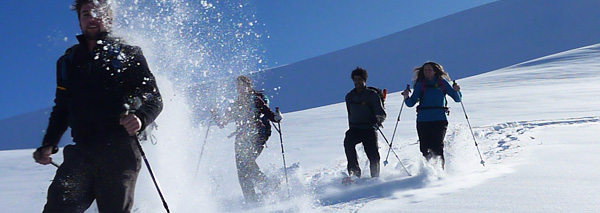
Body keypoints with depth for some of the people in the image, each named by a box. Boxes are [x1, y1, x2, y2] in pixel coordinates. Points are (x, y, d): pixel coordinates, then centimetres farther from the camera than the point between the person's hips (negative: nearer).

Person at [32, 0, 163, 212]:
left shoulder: (128, 54, 8)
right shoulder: (69, 61, 20)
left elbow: (154, 98, 2)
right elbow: (62, 109, 25)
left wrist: (141, 117, -20)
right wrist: (49, 144, 11)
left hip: (120, 151, -3)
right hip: (82, 152, 3)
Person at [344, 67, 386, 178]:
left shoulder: (372, 94, 0)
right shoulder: (349, 96, 14)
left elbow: (382, 114, -7)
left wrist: (378, 119, -28)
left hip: (369, 129, -3)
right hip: (355, 128, 3)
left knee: (373, 155, -12)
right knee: (348, 142, -28)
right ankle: (354, 170, -25)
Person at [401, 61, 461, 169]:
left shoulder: (442, 82, 11)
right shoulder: (420, 84, 13)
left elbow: (458, 99, 11)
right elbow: (411, 103, 8)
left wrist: (456, 91, -9)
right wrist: (406, 97, -12)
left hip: (440, 119, -1)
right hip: (423, 120, 1)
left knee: (437, 146, -15)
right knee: (425, 148, -4)